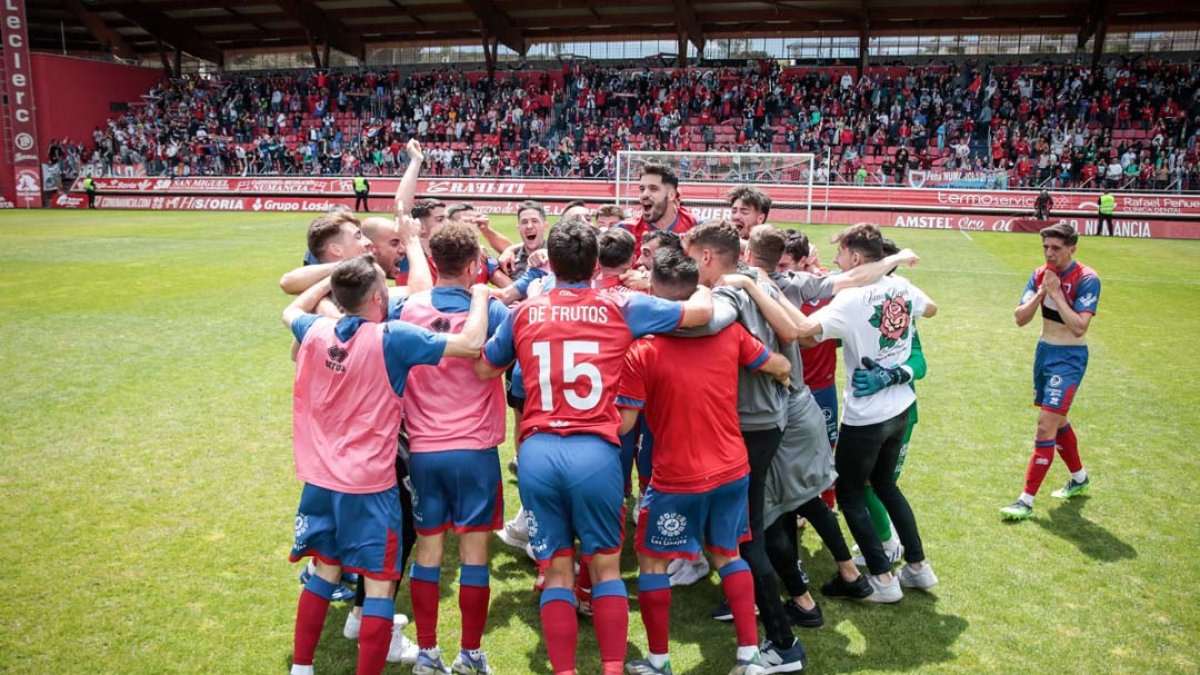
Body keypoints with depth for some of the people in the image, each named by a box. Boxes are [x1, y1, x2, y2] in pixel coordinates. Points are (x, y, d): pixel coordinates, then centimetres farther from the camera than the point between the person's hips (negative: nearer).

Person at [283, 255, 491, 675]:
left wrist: (332, 278, 26)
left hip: (320, 480, 7)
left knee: (324, 572, 21)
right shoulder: (392, 338, -18)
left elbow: (291, 312, 25)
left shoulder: (316, 331, -1)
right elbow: (471, 344, -20)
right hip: (369, 485, -6)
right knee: (380, 585, 2)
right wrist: (480, 296, -4)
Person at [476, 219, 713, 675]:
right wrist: (702, 289, 35)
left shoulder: (523, 313, 10)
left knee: (557, 572, 11)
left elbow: (484, 370, 22)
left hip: (537, 452, 1)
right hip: (595, 452, -1)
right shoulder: (622, 308, 6)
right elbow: (701, 313, 11)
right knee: (605, 567, 14)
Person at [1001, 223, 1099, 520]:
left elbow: (1079, 328, -26)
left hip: (1069, 358, -7)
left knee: (1046, 425, -11)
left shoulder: (1087, 279, -17)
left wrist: (1056, 293, -25)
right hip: (1044, 351, 7)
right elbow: (1020, 318, -3)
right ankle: (1079, 478, 43)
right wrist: (1041, 292, -17)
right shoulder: (1040, 274, 2)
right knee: (1057, 420, 21)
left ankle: (1027, 500, -7)